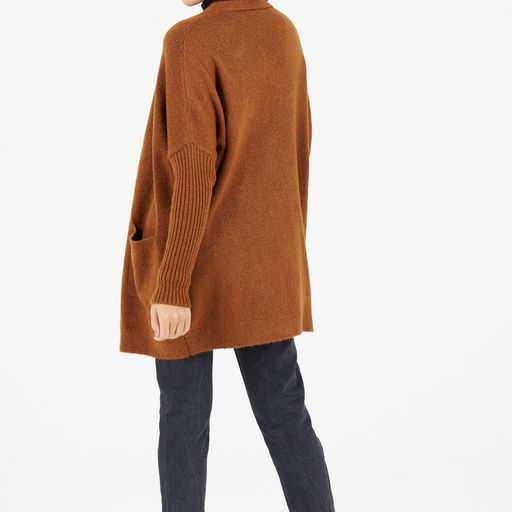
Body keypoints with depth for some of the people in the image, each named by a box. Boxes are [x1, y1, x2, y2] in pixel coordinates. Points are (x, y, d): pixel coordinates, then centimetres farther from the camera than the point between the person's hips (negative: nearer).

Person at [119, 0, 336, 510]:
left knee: (183, 417, 7)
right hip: (262, 265, 6)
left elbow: (194, 173, -23)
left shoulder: (190, 43, -17)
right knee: (283, 414, 10)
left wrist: (171, 286, -21)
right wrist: (287, 254, 20)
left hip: (191, 263, -6)